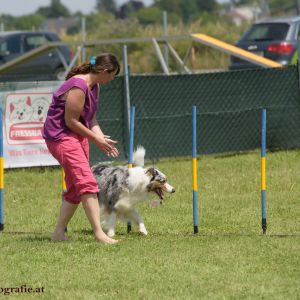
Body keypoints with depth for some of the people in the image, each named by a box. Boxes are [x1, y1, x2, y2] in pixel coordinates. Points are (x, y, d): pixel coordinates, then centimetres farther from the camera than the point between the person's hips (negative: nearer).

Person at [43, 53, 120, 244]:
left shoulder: (95, 86, 9)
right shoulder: (78, 87, -22)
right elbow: (71, 121, -21)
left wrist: (102, 138, -5)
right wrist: (96, 139, -13)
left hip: (78, 136, 11)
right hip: (60, 136, -10)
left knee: (75, 188, 11)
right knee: (87, 182, -19)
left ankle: (59, 232, 18)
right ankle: (99, 233, -24)